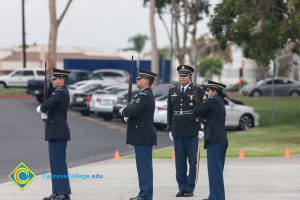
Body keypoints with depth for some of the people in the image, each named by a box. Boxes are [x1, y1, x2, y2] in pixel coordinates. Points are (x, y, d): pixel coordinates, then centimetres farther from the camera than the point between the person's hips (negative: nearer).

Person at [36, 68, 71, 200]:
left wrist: (41, 109, -1)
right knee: (56, 163, 12)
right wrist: (44, 113, -2)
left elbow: (45, 106, -24)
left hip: (57, 133, -10)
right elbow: (46, 109, 20)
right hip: (57, 133, 10)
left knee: (59, 163, -8)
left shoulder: (59, 92, -14)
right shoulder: (63, 92, 18)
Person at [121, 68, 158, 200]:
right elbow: (134, 111, 19)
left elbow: (133, 111, -24)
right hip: (142, 136, 10)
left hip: (143, 136, -10)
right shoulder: (145, 95, 18)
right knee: (143, 166, 13)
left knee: (144, 166, -7)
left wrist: (124, 111, -4)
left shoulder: (145, 96, -16)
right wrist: (127, 112, -1)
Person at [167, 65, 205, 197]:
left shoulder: (198, 91, 0)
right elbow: (170, 111, 14)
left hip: (192, 132, -4)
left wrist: (201, 129, -6)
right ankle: (182, 188, 10)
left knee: (192, 161, -1)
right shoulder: (172, 91, 12)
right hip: (177, 132, 4)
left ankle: (190, 188, 4)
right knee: (179, 162, 5)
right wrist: (170, 129, 10)